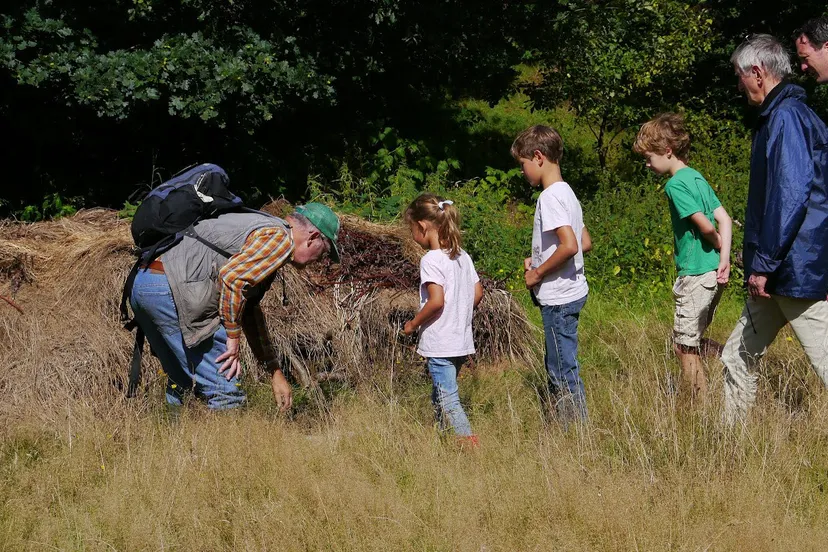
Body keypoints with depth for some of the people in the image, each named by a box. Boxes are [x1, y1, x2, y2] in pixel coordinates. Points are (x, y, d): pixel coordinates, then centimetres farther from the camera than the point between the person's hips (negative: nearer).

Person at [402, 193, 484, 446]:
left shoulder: (431, 260, -16)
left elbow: (436, 301, -24)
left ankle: (470, 443, -12)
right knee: (440, 396, 20)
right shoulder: (462, 256, 8)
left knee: (447, 400, -6)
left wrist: (413, 324, -11)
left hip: (439, 344, -9)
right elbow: (477, 293, 11)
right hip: (462, 340, 9)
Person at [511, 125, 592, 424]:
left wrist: (538, 273, -16)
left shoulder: (550, 197, -18)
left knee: (564, 371, -3)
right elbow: (586, 243, 18)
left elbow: (569, 245, -29)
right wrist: (539, 261, 14)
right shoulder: (567, 193, 12)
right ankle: (563, 425, 26)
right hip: (571, 292, 10)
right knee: (556, 367, 19)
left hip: (559, 298, -10)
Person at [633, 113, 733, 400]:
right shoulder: (697, 178, 13)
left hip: (695, 276, -9)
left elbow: (705, 226, -19)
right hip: (712, 273, 9)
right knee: (690, 341, 17)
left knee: (684, 346, -1)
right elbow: (725, 219, 8)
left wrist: (719, 246, 1)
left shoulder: (676, 184, -14)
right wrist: (724, 259, -1)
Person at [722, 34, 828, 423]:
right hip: (781, 274, 11)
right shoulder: (778, 115, 16)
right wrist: (758, 255, 24)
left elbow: (791, 195, -24)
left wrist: (764, 264, -21)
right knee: (738, 357, 16)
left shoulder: (786, 117, -15)